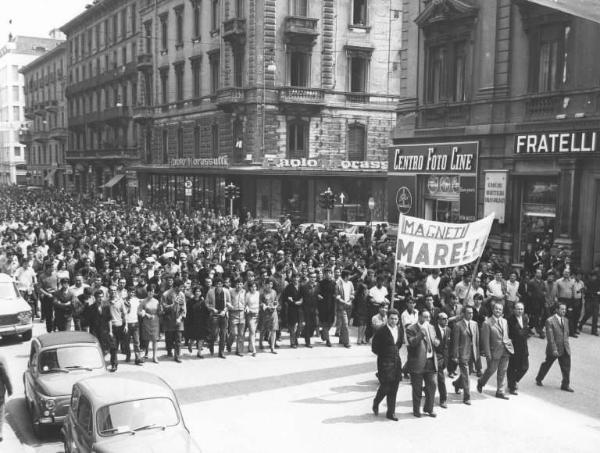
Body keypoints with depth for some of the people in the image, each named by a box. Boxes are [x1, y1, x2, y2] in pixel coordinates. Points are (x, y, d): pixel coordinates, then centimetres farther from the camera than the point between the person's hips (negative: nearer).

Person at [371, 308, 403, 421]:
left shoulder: (400, 330, 7)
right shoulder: (381, 331, -10)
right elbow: (374, 348, -6)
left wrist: (395, 352, 11)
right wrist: (385, 355, -2)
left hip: (397, 362, 5)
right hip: (385, 363, -5)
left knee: (393, 389, 7)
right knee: (385, 387, -5)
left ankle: (391, 412, 15)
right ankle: (376, 403, 23)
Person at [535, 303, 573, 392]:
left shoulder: (565, 320, 8)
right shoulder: (550, 321, -15)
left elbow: (566, 334, 15)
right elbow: (550, 337, -18)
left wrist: (566, 345, 12)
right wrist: (554, 349, -21)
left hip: (565, 349, 6)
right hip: (553, 349, -5)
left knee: (566, 367, 3)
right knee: (547, 365, 12)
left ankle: (565, 385, 14)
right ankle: (538, 379, 31)